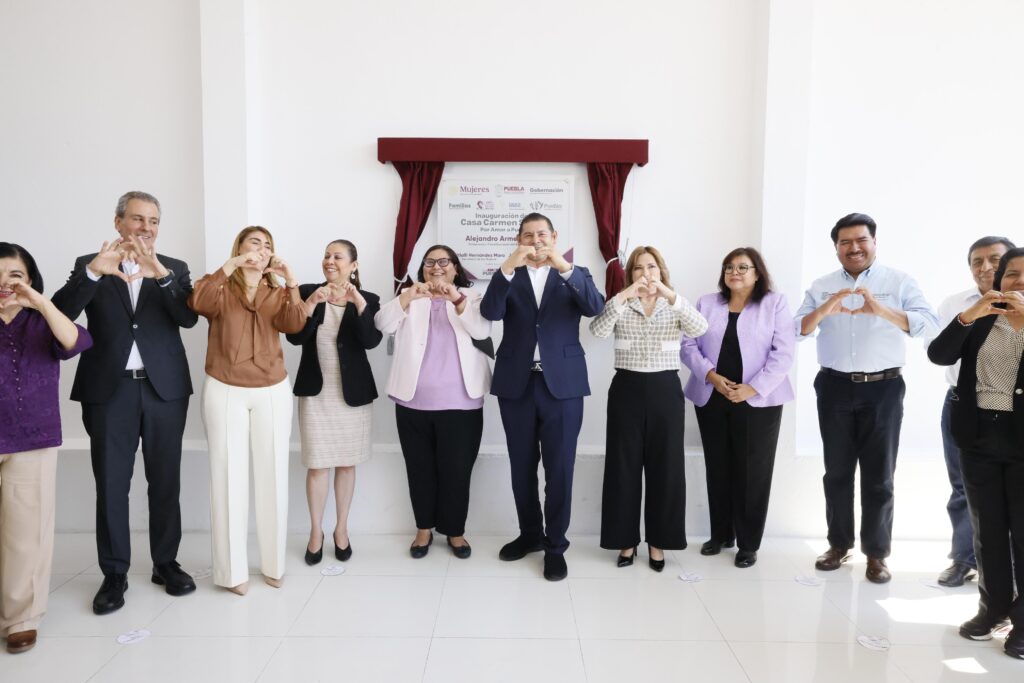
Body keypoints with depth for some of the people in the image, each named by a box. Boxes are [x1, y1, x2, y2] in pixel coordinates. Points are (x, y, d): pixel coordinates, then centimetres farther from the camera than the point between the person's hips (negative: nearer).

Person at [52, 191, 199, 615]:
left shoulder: (174, 269, 6)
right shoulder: (89, 264, 5)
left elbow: (188, 317, -11)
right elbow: (60, 313, -9)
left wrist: (161, 274, -28)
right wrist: (93, 271, -26)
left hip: (164, 389, 1)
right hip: (110, 390, 0)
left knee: (165, 482, 9)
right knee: (111, 485, 6)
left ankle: (166, 563, 22)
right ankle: (114, 573, 18)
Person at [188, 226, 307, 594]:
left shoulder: (277, 294, 8)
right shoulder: (222, 289, 2)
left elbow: (295, 324, -12)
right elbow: (198, 301, -21)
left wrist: (292, 282, -24)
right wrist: (231, 265, -28)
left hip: (273, 393, 2)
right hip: (225, 393, -2)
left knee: (272, 475, 6)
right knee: (230, 475, 1)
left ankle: (273, 563, 18)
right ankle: (232, 569, 10)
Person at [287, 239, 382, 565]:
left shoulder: (368, 299, 0)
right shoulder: (307, 292, 1)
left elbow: (371, 341, -14)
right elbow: (294, 337, -9)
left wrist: (359, 302, -24)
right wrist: (312, 303, -21)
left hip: (353, 392, 0)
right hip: (316, 392, 0)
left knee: (346, 463, 10)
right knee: (317, 464, 2)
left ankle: (342, 529, 24)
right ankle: (316, 531, 18)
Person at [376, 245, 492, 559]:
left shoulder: (471, 298, 6)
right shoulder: (409, 298, 9)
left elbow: (482, 330, -12)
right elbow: (383, 324, -7)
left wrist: (457, 300, -28)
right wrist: (407, 297, -24)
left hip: (460, 403, -1)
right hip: (414, 402, 2)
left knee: (456, 470, 4)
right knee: (420, 468, 11)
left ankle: (455, 531, 22)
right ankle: (424, 528, 28)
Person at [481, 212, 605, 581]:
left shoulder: (575, 275, 7)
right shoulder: (509, 278, 8)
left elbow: (595, 307, -14)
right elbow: (490, 312, -11)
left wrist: (565, 267, -26)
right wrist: (508, 267, -24)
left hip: (562, 384, -2)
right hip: (516, 384, 2)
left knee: (559, 469, 2)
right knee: (522, 466, 13)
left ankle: (555, 545, 16)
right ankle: (530, 534, 30)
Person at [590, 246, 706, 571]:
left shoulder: (674, 307, 6)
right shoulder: (621, 305, 4)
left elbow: (700, 328, -14)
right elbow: (597, 330, -15)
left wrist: (670, 295, -25)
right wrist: (622, 296, -25)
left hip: (665, 389, 1)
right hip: (627, 389, 0)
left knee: (665, 467, 5)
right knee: (624, 466, 4)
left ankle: (658, 542, 19)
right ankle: (626, 540, 18)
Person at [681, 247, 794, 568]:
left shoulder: (775, 303, 1)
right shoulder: (707, 303, 9)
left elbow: (783, 353, -7)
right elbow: (689, 345, 3)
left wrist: (753, 388, -15)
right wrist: (711, 376, -12)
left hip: (758, 401, -3)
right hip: (711, 398, 3)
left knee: (752, 472, 2)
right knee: (717, 468, 11)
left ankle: (749, 543, 14)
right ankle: (721, 534, 26)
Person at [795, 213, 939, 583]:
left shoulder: (899, 282, 0)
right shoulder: (821, 286, 6)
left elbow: (930, 325, -14)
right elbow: (797, 330, -3)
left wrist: (882, 310, -30)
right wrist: (825, 309, -23)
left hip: (883, 389, -2)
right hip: (835, 388, 2)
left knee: (878, 475, 6)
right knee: (837, 471, 10)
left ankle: (877, 553, 18)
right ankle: (839, 544, 24)